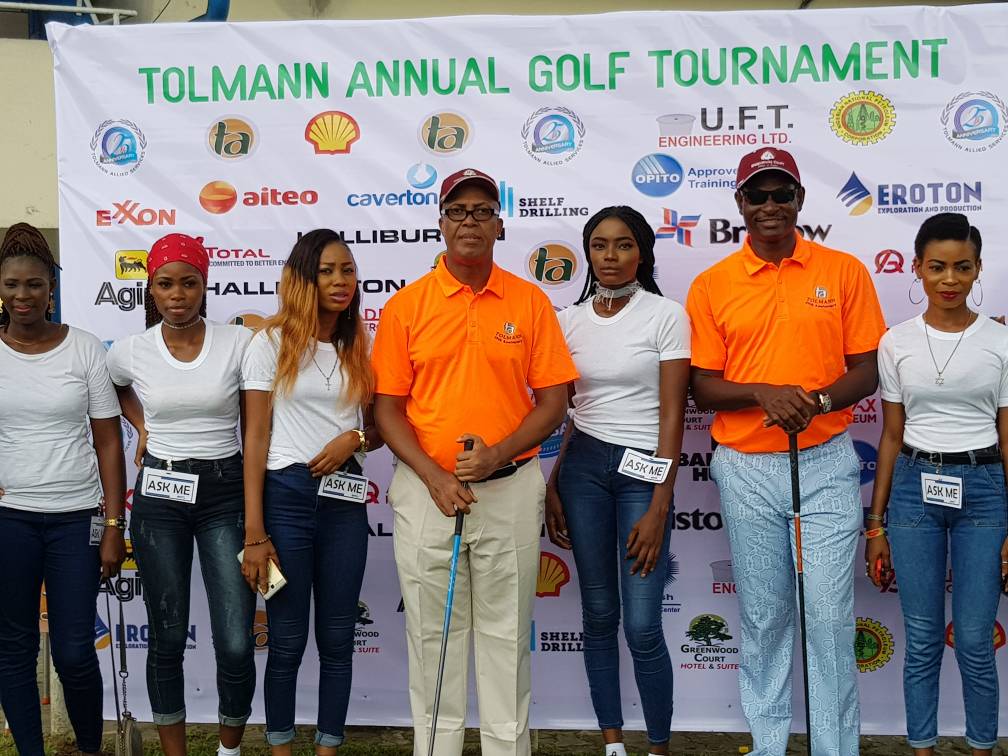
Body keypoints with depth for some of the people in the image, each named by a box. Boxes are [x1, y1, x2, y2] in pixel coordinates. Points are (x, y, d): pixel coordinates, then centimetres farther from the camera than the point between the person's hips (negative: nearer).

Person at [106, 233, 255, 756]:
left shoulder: (239, 343, -5)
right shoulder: (130, 352, -1)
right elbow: (115, 388, 25)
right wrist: (142, 426, 10)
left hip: (226, 493, -1)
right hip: (159, 497, 1)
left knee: (236, 644, -4)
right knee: (167, 639, 8)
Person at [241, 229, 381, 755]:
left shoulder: (363, 347, 7)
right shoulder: (271, 343, -3)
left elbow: (381, 429, 13)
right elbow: (255, 439, -5)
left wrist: (355, 439, -12)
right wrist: (254, 533, -10)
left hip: (346, 499, 3)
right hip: (286, 495, -3)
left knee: (337, 638, 9)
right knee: (288, 640, 6)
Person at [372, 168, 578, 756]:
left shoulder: (531, 302, 2)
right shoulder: (405, 306, 2)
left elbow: (553, 402, 1)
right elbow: (388, 407, 1)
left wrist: (498, 455, -13)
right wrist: (433, 477, -11)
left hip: (511, 489, 0)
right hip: (426, 489, 0)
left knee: (506, 633, 8)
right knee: (433, 633, 9)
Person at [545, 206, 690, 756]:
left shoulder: (666, 316, -5)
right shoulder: (570, 321, 8)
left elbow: (672, 416, -8)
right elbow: (566, 410, 13)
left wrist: (659, 507, -13)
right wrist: (552, 488, 8)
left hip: (642, 468, -3)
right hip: (582, 466, 4)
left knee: (642, 627, -6)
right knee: (599, 615, 10)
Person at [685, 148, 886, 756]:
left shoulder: (844, 271, 2)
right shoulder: (712, 285, 2)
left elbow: (867, 369, 2)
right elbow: (703, 388, 0)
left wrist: (815, 401, -17)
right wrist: (762, 393, -18)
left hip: (827, 462, -1)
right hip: (746, 469, 1)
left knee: (829, 615, -1)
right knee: (763, 616, 10)